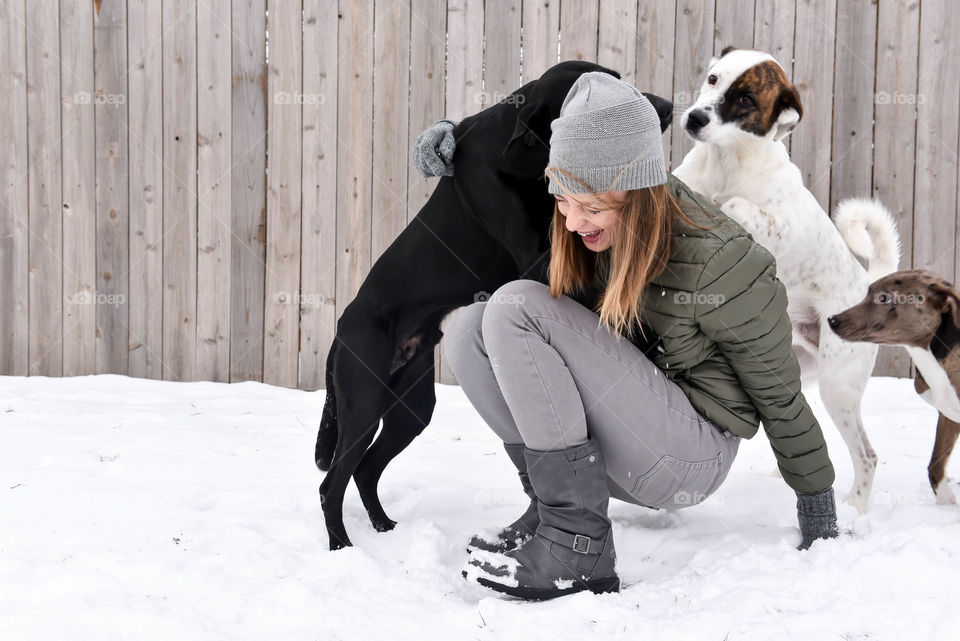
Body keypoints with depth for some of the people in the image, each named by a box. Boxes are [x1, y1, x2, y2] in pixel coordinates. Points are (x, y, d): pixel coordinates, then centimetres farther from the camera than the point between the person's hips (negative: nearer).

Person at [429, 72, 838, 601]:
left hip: (693, 456, -7)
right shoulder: (601, 228, -2)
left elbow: (779, 393, -10)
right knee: (468, 329, -10)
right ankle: (552, 502, -10)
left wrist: (818, 506, -1)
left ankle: (577, 545, -22)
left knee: (517, 309, -22)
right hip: (619, 440, 7)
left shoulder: (718, 263, -22)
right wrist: (453, 139, 2)